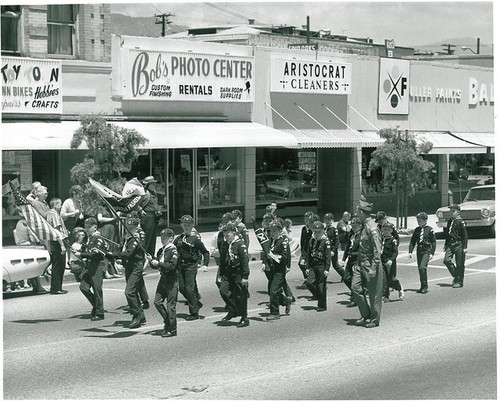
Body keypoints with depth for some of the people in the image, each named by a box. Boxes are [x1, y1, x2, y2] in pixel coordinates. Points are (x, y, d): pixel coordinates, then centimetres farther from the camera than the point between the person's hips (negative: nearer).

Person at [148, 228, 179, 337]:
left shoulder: (173, 250, -12)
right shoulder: (161, 250, 12)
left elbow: (172, 266, -23)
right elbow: (156, 266, 16)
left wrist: (158, 263, -21)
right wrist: (151, 261, -3)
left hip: (172, 280, -8)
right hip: (163, 279, 8)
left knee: (170, 305, -3)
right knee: (157, 302, 5)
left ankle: (172, 329, 5)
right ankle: (167, 321, 23)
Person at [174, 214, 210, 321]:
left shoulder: (195, 238, -6)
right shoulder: (178, 238, 8)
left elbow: (205, 252, -2)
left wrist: (205, 264, -12)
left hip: (191, 265, -6)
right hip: (181, 265, 6)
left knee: (190, 289, -8)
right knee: (182, 288, 6)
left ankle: (194, 313, 1)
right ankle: (197, 303, 28)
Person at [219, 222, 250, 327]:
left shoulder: (240, 244, -12)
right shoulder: (225, 244, 9)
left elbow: (245, 261, -14)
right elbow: (222, 260, 17)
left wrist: (245, 276, -16)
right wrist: (221, 274, 17)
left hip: (238, 274, -6)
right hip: (228, 274, 6)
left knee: (240, 296, 0)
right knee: (223, 290, -11)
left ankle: (245, 319, 11)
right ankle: (233, 311, 8)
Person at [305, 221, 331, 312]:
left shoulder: (325, 241, -7)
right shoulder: (311, 241, 9)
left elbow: (328, 256, -9)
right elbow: (308, 255, 14)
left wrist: (327, 269, -14)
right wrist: (307, 267, 9)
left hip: (321, 266, -5)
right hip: (313, 266, 5)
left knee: (321, 286, -1)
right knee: (309, 282, -11)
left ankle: (322, 306, 10)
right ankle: (317, 295, 18)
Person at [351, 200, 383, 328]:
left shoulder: (372, 228, -18)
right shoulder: (365, 226, 10)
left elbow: (378, 250, -20)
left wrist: (373, 268, -22)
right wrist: (357, 263, 18)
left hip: (370, 264, -9)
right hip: (361, 263, 9)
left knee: (374, 293, 2)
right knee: (356, 287, 7)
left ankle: (375, 319, 13)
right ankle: (365, 315, 18)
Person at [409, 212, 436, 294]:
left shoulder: (430, 230, -4)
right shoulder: (417, 230, 10)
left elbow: (433, 242, -3)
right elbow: (413, 241, 14)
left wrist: (432, 253, -8)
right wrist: (410, 251, 7)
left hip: (427, 251, -6)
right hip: (419, 250, 6)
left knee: (422, 267, -18)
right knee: (420, 268, 7)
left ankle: (425, 286, -11)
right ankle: (423, 287, 17)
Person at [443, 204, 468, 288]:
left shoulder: (461, 222, -8)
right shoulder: (449, 221, 12)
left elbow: (465, 235, -9)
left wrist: (465, 247, -12)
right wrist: (446, 245, 22)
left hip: (458, 244, -6)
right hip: (450, 244, 6)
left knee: (459, 264, 1)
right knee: (446, 260, -7)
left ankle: (459, 281, 11)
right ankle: (455, 276, 12)